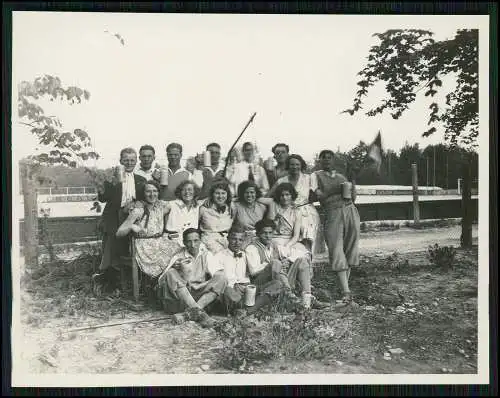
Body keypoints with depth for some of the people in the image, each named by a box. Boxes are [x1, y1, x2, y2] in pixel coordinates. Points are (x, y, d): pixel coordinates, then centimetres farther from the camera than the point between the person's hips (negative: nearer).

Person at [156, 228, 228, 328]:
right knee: (171, 273, -26)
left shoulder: (205, 255, 10)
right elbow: (161, 281, -6)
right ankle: (199, 313, -40)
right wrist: (174, 267, -23)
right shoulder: (178, 257, 4)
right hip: (179, 297, -1)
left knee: (222, 278, -20)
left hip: (200, 296, 2)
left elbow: (219, 273, -2)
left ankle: (189, 314, -34)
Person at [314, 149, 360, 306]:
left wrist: (352, 190, -2)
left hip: (350, 211, 4)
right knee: (337, 253, -10)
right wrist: (334, 190, -16)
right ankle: (346, 291, -11)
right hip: (333, 214, -4)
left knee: (350, 250, 3)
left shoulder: (341, 177, 23)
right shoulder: (317, 176, 11)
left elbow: (353, 199, 19)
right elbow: (319, 196, -3)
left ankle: (345, 283, 14)